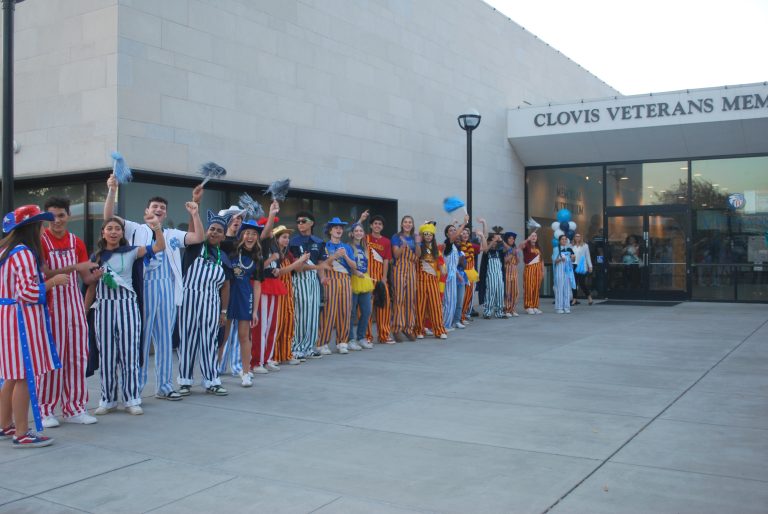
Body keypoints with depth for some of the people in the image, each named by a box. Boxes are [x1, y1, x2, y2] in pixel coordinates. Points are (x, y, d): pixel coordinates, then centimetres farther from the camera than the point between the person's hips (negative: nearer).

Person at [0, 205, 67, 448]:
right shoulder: (24, 253, -16)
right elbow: (28, 292, -21)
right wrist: (53, 281, -10)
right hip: (22, 318, -10)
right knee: (25, 376, -4)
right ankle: (22, 434, 1)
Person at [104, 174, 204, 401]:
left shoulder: (172, 235, 16)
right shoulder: (136, 230, 9)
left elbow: (199, 237, 5)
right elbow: (108, 217, -2)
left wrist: (195, 208, -1)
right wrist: (112, 191, -13)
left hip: (167, 289, 3)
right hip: (143, 289, -3)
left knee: (165, 339, 9)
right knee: (140, 338, 1)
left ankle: (164, 386, 18)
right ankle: (135, 387, 10)